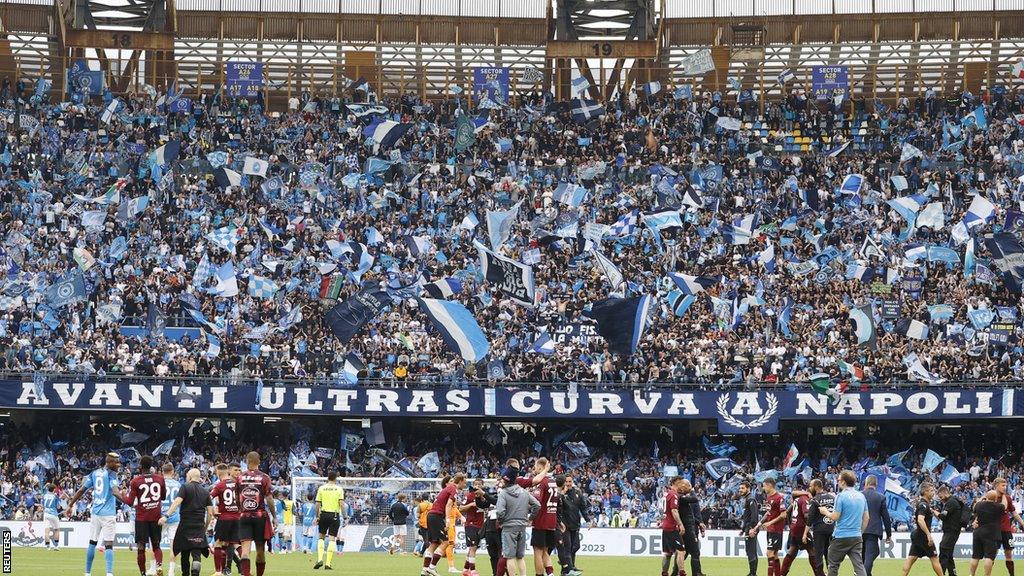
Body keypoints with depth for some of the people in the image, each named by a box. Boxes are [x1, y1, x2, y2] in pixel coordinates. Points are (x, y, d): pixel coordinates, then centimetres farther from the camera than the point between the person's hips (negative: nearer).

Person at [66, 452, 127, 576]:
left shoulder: (94, 473, 11)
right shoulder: (111, 474, -7)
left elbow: (81, 490, 11)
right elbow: (115, 492, -23)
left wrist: (71, 505, 17)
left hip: (95, 512, 6)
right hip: (108, 513, -6)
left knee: (92, 543, 15)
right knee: (108, 544, -7)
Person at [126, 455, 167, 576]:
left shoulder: (135, 481, -7)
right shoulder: (160, 479, 1)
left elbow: (130, 501, -7)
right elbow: (164, 497, 14)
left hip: (141, 518, -3)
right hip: (156, 517, 3)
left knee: (141, 547, 4)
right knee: (156, 546, 11)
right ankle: (159, 565, -15)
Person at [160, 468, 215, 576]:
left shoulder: (185, 487, 0)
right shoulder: (205, 491, 12)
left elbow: (177, 502, -15)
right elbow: (210, 513, 11)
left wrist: (166, 516, -23)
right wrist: (205, 528, 22)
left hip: (186, 525, -2)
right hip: (199, 527, 2)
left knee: (185, 553, 12)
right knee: (196, 553, -6)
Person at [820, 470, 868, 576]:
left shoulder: (841, 496, -11)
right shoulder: (861, 496, 8)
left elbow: (835, 517, -13)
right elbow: (866, 518, 13)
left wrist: (825, 512, 6)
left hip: (841, 536, -5)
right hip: (857, 537, 5)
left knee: (833, 565, 10)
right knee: (859, 565, -1)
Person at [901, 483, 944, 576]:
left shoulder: (920, 503, 14)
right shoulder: (924, 505, -16)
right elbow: (920, 520, -30)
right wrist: (929, 535, -32)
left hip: (915, 535, 9)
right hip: (923, 536, -9)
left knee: (911, 558, 2)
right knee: (934, 558, 2)